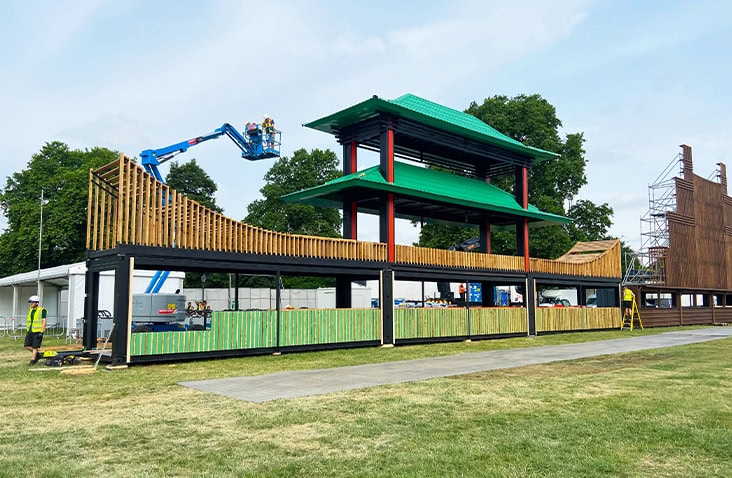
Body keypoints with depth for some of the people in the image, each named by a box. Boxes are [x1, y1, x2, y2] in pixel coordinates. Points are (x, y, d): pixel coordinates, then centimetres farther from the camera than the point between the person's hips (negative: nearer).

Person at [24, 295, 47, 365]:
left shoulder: (42, 310, -9)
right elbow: (29, 321, 21)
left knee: (35, 347, -3)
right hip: (30, 331, 7)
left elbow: (44, 321, -11)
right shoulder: (30, 310, 12)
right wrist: (27, 331, 19)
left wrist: (41, 332, -17)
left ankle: (32, 360, 6)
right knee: (27, 346, 4)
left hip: (37, 332, -7)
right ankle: (38, 354, 24)